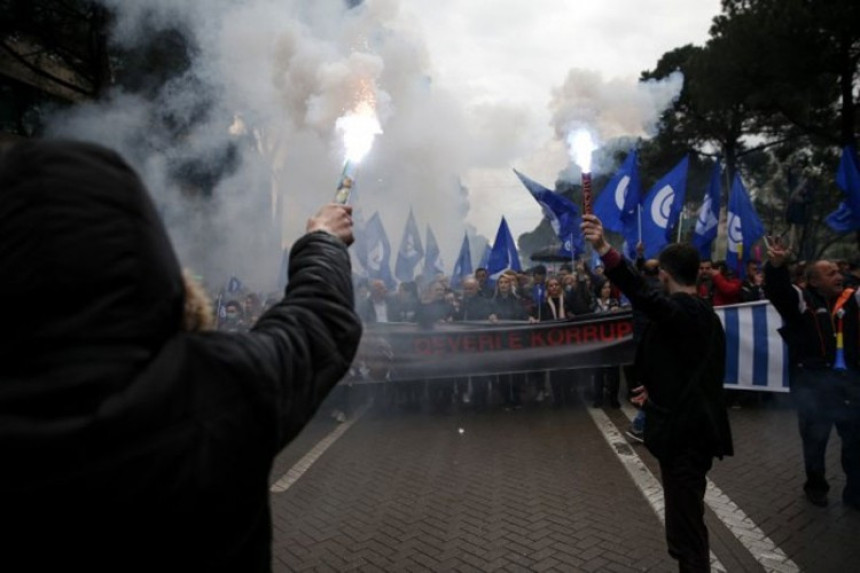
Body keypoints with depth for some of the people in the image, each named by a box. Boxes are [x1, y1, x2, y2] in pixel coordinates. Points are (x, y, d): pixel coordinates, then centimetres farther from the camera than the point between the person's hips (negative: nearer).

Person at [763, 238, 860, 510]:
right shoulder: (801, 300, -3)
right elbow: (778, 289, -21)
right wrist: (776, 266, -41)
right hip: (813, 378, -3)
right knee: (815, 436, 10)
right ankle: (816, 485, 29)